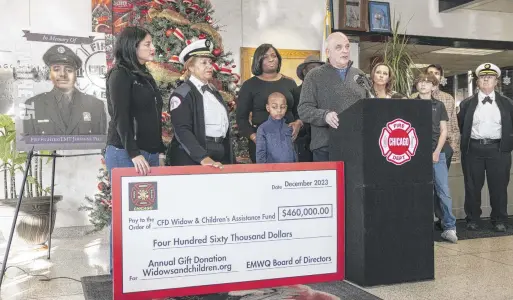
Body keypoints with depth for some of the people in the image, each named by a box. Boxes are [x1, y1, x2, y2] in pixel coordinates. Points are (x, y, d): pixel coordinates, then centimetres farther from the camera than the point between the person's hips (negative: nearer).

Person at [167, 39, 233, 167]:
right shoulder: (182, 94, -10)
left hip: (219, 157, 7)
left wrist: (229, 159, 15)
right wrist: (203, 158, -30)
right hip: (192, 159, -7)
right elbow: (182, 131, -20)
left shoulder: (213, 91, 15)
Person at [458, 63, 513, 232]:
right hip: (473, 149, 0)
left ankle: (499, 221, 17)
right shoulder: (467, 104, 5)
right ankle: (472, 219, 18)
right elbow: (461, 126, 11)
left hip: (498, 150, 0)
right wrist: (465, 143, 7)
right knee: (472, 187, 6)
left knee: (499, 187, 4)